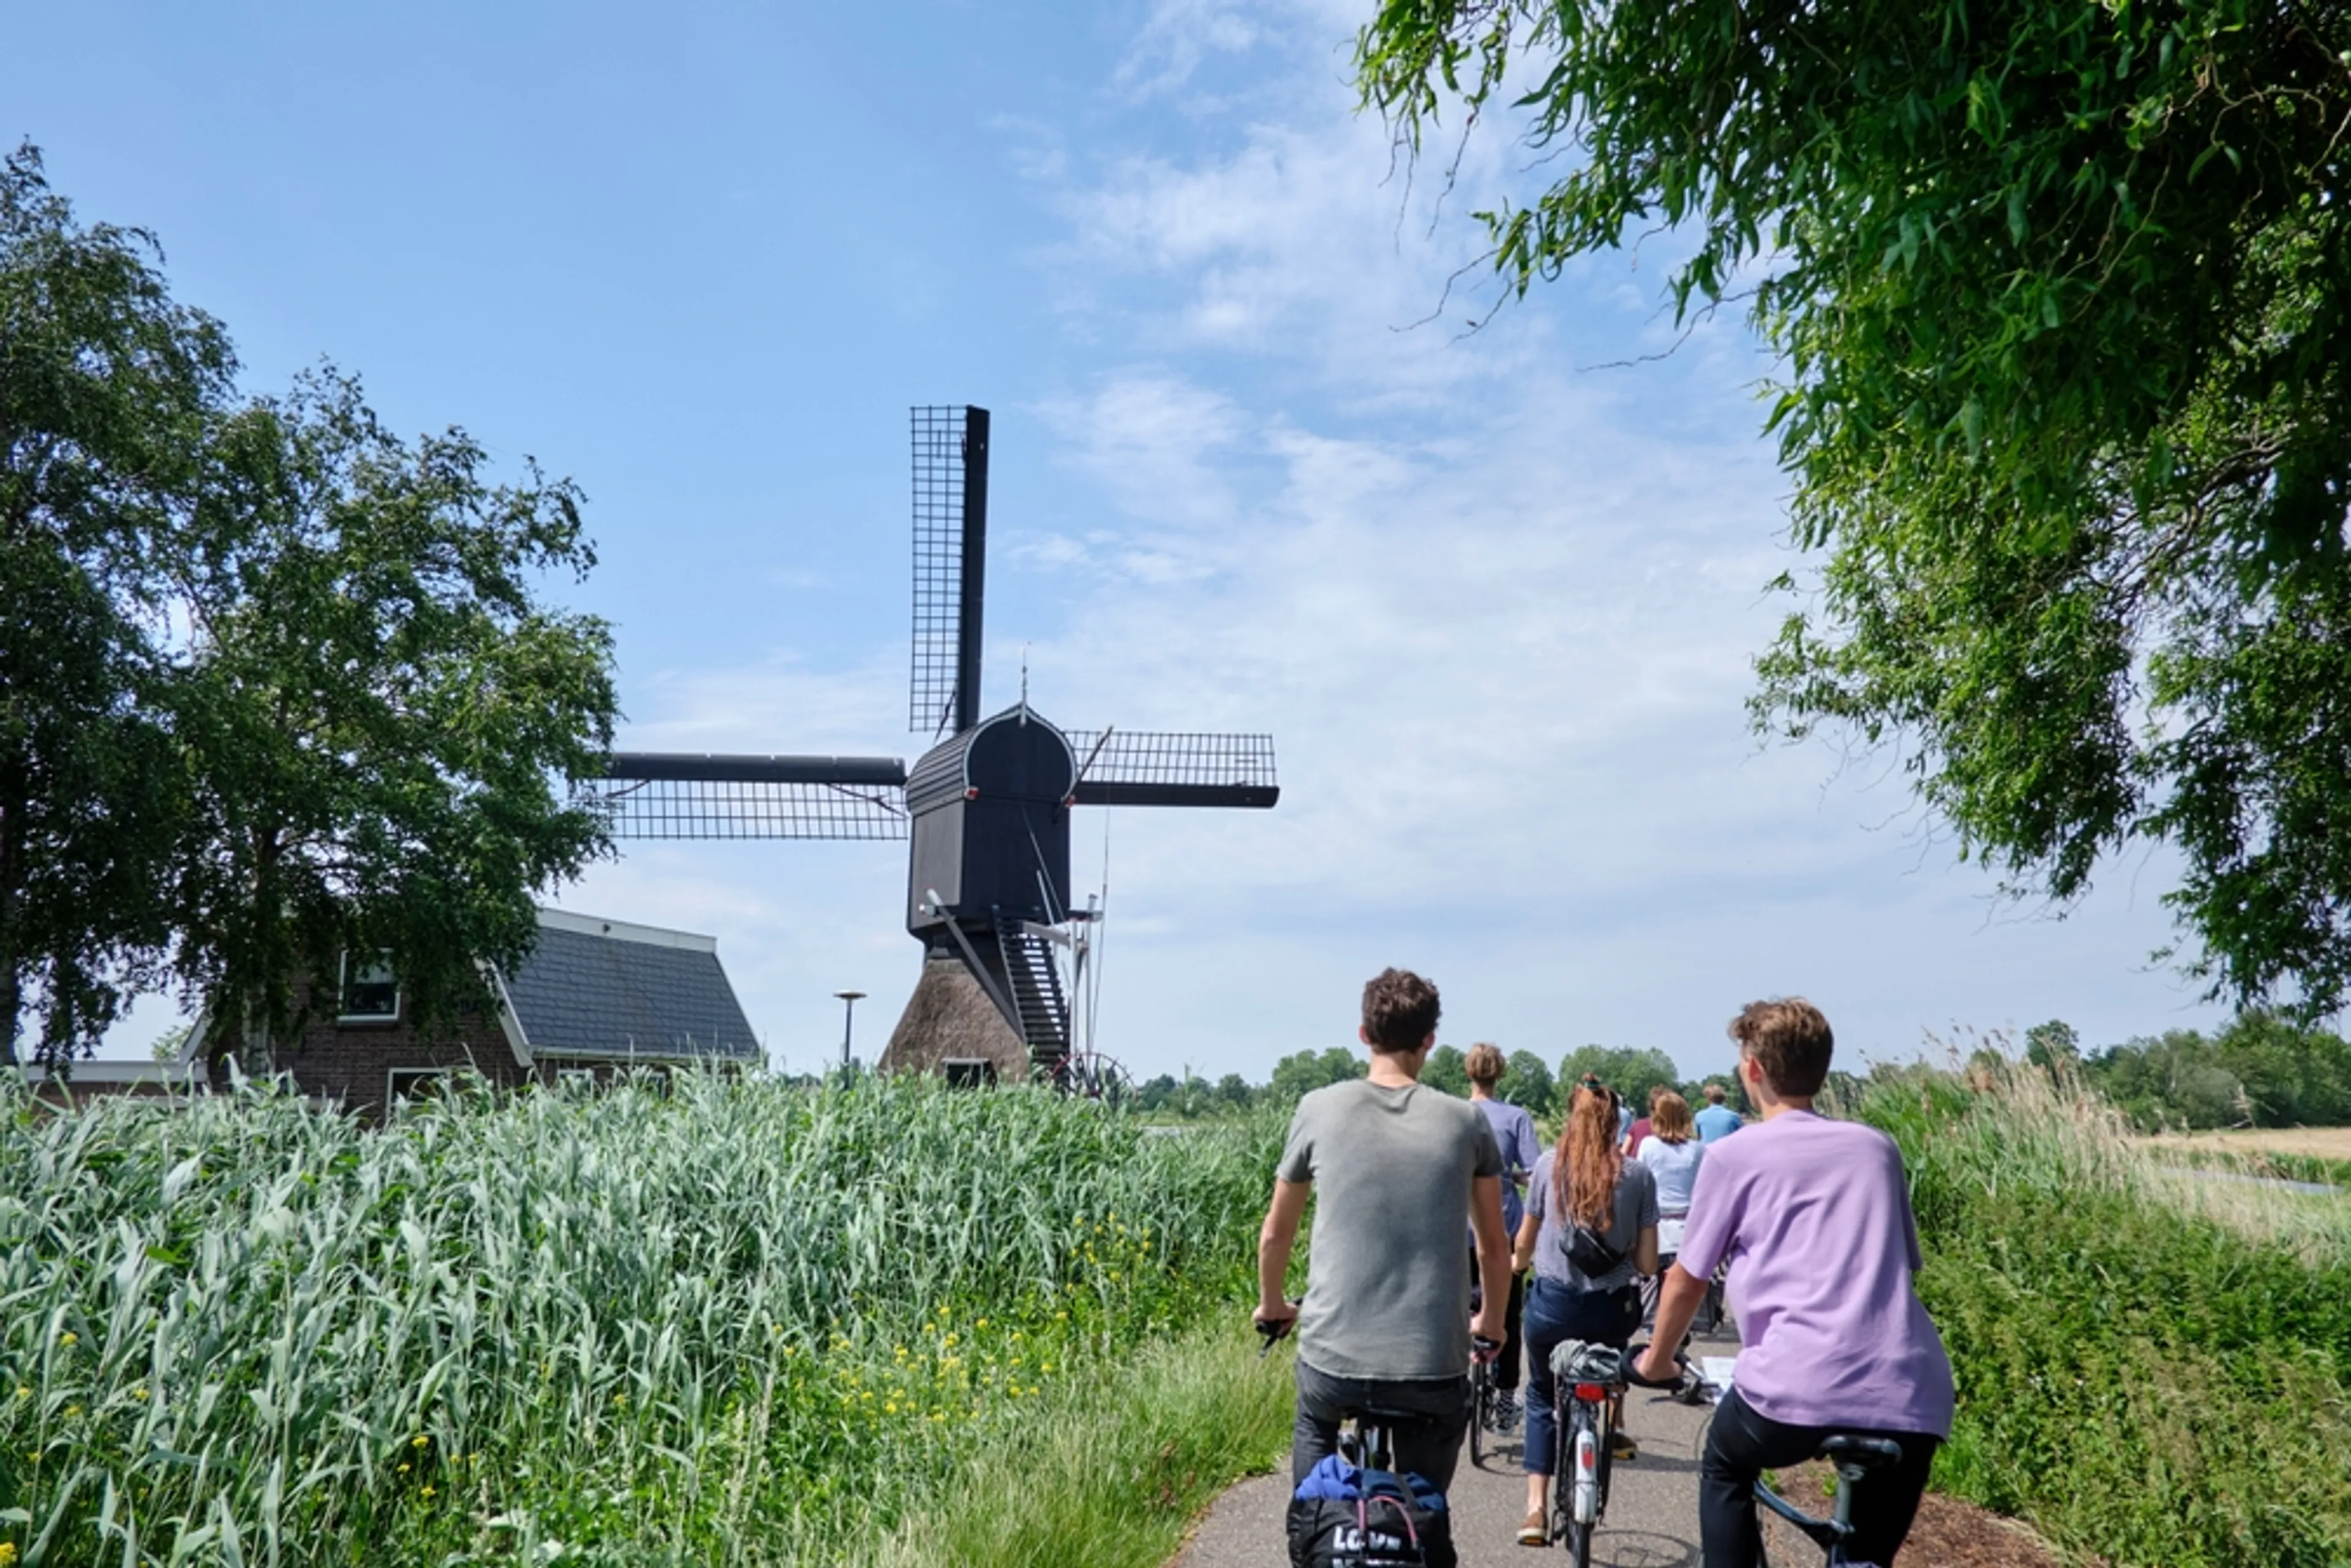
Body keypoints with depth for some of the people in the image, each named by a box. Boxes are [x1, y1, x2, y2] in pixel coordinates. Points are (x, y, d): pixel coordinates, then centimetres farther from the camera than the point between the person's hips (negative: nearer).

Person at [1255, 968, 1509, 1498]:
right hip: (1434, 1367, 0)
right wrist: (1491, 1323, 26)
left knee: (1313, 1428, 33)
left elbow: (1275, 1234, 9)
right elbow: (1494, 1246, 8)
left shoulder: (1320, 1110, -2)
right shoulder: (1466, 1123, 0)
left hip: (1332, 1358, 0)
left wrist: (1272, 1306, 27)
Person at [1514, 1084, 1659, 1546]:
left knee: (1542, 1399, 20)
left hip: (1553, 1304, 0)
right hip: (1611, 1310, 1)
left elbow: (1525, 1242, 6)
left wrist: (1518, 1263, 28)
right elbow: (1647, 1264, -3)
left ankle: (1535, 1508, 8)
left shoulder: (1549, 1164, -5)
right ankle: (1614, 1427, 34)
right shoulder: (1638, 1175, -6)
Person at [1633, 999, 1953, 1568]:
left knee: (1725, 1472, 28)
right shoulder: (1877, 1147, 18)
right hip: (1912, 1400, 4)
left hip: (1796, 1388, -4)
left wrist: (1656, 1361, 30)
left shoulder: (1733, 1156, 6)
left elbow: (1686, 1280, 13)